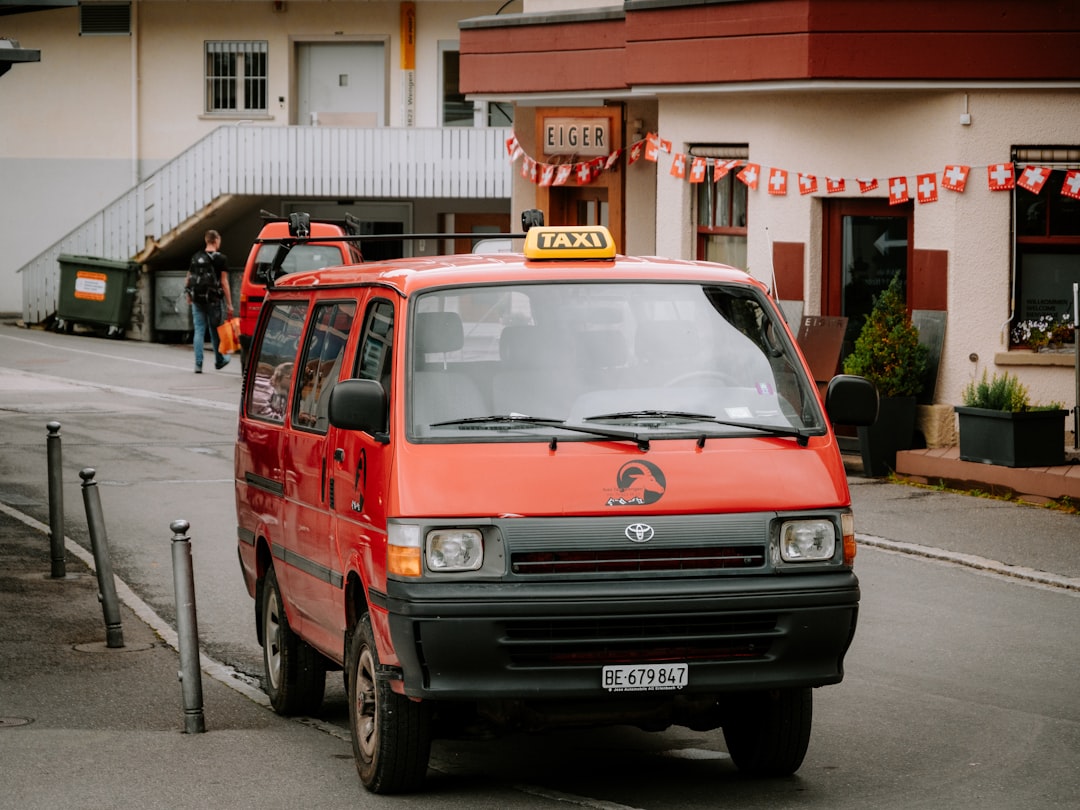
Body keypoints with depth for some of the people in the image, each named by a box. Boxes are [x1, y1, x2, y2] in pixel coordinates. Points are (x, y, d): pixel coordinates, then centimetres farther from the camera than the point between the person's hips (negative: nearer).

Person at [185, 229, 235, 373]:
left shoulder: (195, 257, 6)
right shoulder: (221, 259, -6)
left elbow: (188, 279, 11)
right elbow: (224, 282, -10)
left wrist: (189, 296, 26)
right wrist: (229, 304, -8)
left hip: (197, 299, 3)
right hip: (213, 300, -3)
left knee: (199, 331, 4)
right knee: (215, 331, 11)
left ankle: (198, 364, -2)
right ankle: (219, 361, 27)